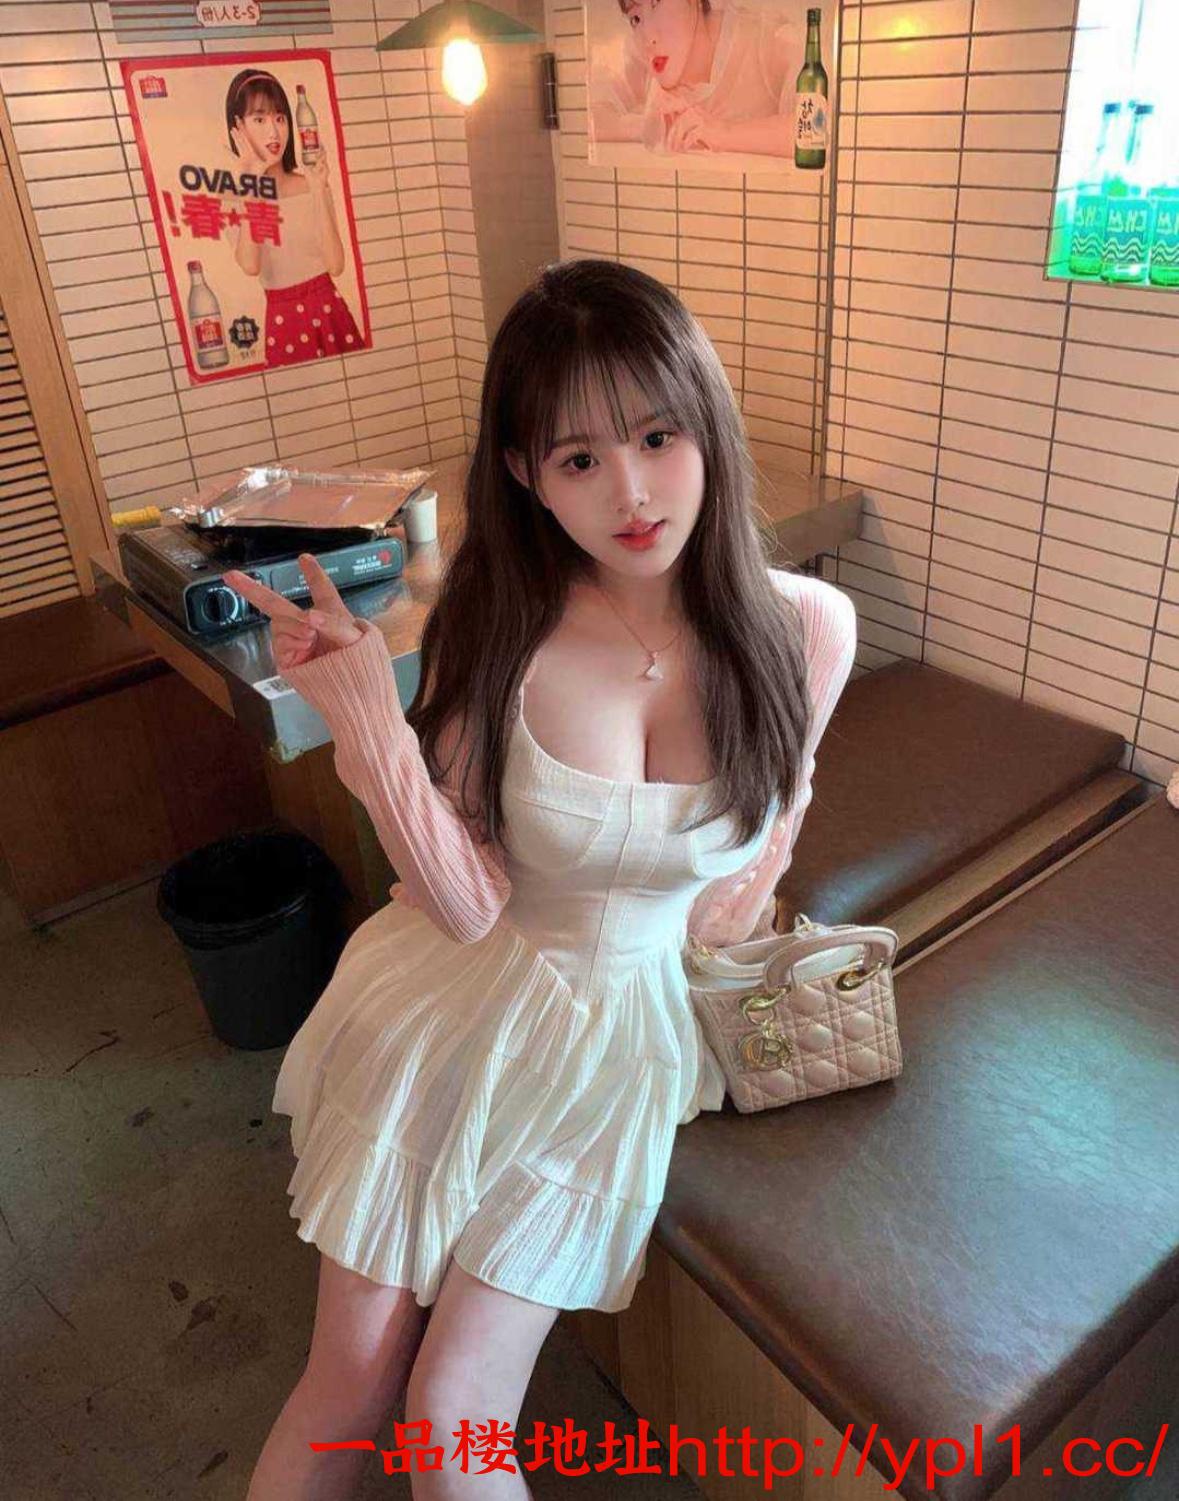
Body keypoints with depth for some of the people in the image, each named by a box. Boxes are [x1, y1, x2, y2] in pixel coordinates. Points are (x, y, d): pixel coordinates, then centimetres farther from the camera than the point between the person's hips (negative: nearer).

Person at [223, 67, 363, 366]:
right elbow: (250, 266, -21)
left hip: (330, 308, 2)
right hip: (283, 319, -2)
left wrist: (318, 190, -15)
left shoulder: (312, 184, 3)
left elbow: (336, 265, -9)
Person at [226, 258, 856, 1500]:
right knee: (348, 1385, 8)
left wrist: (753, 878, -2)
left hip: (624, 1025, 1)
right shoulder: (501, 628, -17)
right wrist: (370, 723, -30)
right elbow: (466, 904, -20)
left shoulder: (805, 624, -14)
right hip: (462, 1004, 0)